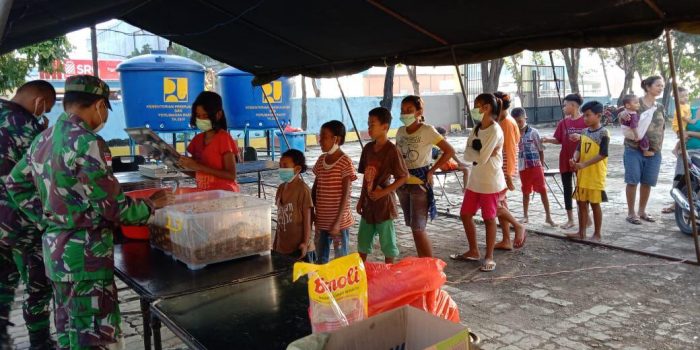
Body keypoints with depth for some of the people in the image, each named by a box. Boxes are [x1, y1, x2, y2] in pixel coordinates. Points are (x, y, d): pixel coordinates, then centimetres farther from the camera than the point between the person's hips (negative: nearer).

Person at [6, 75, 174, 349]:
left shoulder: (43, 139, 7)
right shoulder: (87, 143, -20)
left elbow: (15, 184, 18)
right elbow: (114, 207, -20)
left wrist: (48, 220, 17)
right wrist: (152, 204, -3)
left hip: (55, 249, 9)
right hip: (85, 254, -9)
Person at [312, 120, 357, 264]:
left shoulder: (345, 162, -13)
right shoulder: (321, 160, 6)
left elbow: (345, 195, -16)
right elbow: (315, 189, 12)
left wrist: (337, 221, -19)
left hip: (339, 221, -6)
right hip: (321, 220, 6)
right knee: (320, 258, 16)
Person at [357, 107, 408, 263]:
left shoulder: (391, 150, -15)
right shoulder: (368, 148, 4)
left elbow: (404, 176, -13)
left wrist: (384, 192, -18)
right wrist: (361, 199, 12)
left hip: (383, 203, -7)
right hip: (368, 203, 7)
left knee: (387, 242, 8)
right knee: (363, 240, 16)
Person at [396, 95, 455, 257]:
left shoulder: (428, 131, -12)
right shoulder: (400, 131, 5)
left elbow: (449, 151, -13)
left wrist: (431, 171, -13)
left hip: (420, 184, -6)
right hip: (403, 184, 6)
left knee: (418, 228, -7)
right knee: (414, 227, 13)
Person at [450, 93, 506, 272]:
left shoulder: (495, 130, -16)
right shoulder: (477, 128, 10)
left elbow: (481, 159, -21)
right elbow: (467, 154, 2)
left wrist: (473, 152, -4)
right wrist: (479, 153, -15)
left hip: (490, 181, -8)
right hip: (475, 180, 8)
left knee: (489, 218, 2)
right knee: (465, 214, 11)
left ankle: (489, 256, 15)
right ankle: (473, 251, 26)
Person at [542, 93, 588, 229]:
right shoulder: (563, 122, 5)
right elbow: (559, 140, 6)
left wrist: (580, 137, -24)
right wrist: (548, 140, -11)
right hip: (565, 160, 5)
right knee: (567, 189, 9)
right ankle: (570, 219, 18)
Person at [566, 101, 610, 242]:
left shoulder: (603, 133, -11)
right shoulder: (584, 132, 10)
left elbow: (603, 154, -18)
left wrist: (584, 164, -25)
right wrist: (574, 159, -12)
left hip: (596, 175, -7)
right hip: (582, 175, 7)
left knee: (595, 204, 2)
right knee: (581, 203, 11)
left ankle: (597, 234, 14)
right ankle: (581, 232, 21)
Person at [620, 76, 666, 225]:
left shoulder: (660, 108, 11)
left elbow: (662, 129, 15)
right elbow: (624, 122, -3)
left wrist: (658, 147, 1)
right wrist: (622, 115, -26)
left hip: (654, 152, 5)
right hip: (634, 150, -5)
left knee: (647, 182, 10)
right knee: (632, 181, -2)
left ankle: (642, 211, 25)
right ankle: (631, 213, 8)